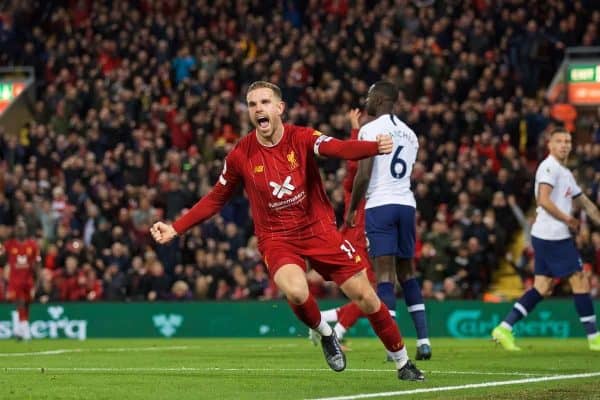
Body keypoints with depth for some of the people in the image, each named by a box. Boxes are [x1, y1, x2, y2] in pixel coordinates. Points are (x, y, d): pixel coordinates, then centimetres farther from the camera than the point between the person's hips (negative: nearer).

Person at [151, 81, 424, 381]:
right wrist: (175, 229, 1)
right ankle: (324, 334, 2)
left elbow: (340, 149, -27)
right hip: (276, 238, 0)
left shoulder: (302, 138, -9)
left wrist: (376, 147, -48)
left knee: (365, 296, -1)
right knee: (295, 291, -32)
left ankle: (402, 363, 19)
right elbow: (215, 199, 8)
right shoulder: (240, 155, -5)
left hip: (319, 229, 1)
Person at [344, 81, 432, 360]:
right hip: (406, 204, 6)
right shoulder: (409, 134, 16)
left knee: (385, 274, -8)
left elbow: (363, 175, -11)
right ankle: (423, 340, 8)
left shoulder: (370, 130, -6)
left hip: (379, 205, -6)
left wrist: (352, 209, -2)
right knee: (407, 273, 14)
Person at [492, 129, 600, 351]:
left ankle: (505, 328, 1)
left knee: (542, 288, 5)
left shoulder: (565, 173, 22)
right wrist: (568, 220, -14)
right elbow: (543, 200, -21)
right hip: (554, 236, -10)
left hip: (545, 238, 10)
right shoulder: (549, 167, -9)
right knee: (580, 281, -4)